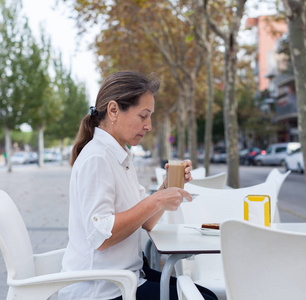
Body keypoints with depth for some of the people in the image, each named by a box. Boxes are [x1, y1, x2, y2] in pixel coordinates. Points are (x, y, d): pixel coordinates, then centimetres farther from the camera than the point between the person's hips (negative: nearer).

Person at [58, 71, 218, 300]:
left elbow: (143, 223, 10)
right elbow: (101, 236, -26)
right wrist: (156, 202, -23)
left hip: (126, 275, 9)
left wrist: (168, 187, -4)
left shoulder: (121, 156, 11)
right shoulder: (96, 159, -19)